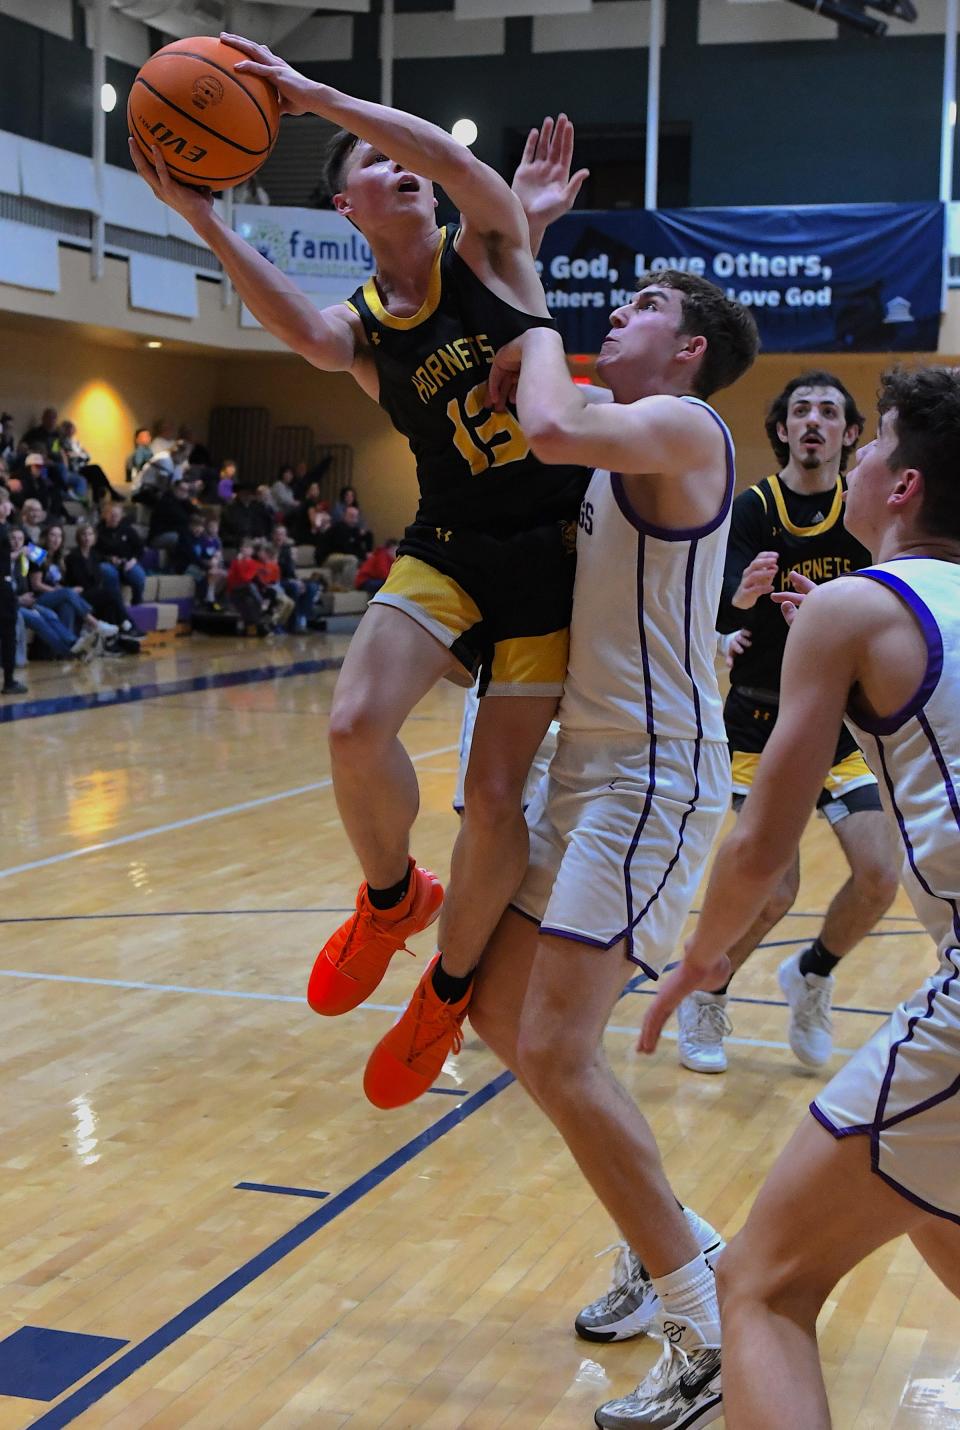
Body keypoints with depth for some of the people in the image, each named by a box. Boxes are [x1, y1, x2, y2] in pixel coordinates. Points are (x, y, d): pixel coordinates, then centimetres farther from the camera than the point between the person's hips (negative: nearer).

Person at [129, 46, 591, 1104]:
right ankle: (391, 897, 9)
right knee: (356, 723, -22)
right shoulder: (361, 327, 4)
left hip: (548, 559, -2)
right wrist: (200, 219, -31)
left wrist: (319, 96, -24)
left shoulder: (488, 252, 0)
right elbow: (303, 332, -22)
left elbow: (455, 161, -22)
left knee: (497, 798, -5)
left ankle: (447, 990, 19)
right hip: (446, 549, 2)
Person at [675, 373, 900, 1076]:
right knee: (774, 891, -12)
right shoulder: (752, 509, -7)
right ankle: (706, 996, 16)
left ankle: (811, 975, 22)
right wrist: (740, 597, -45)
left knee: (880, 875, -8)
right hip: (763, 721, -3)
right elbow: (719, 611, -21)